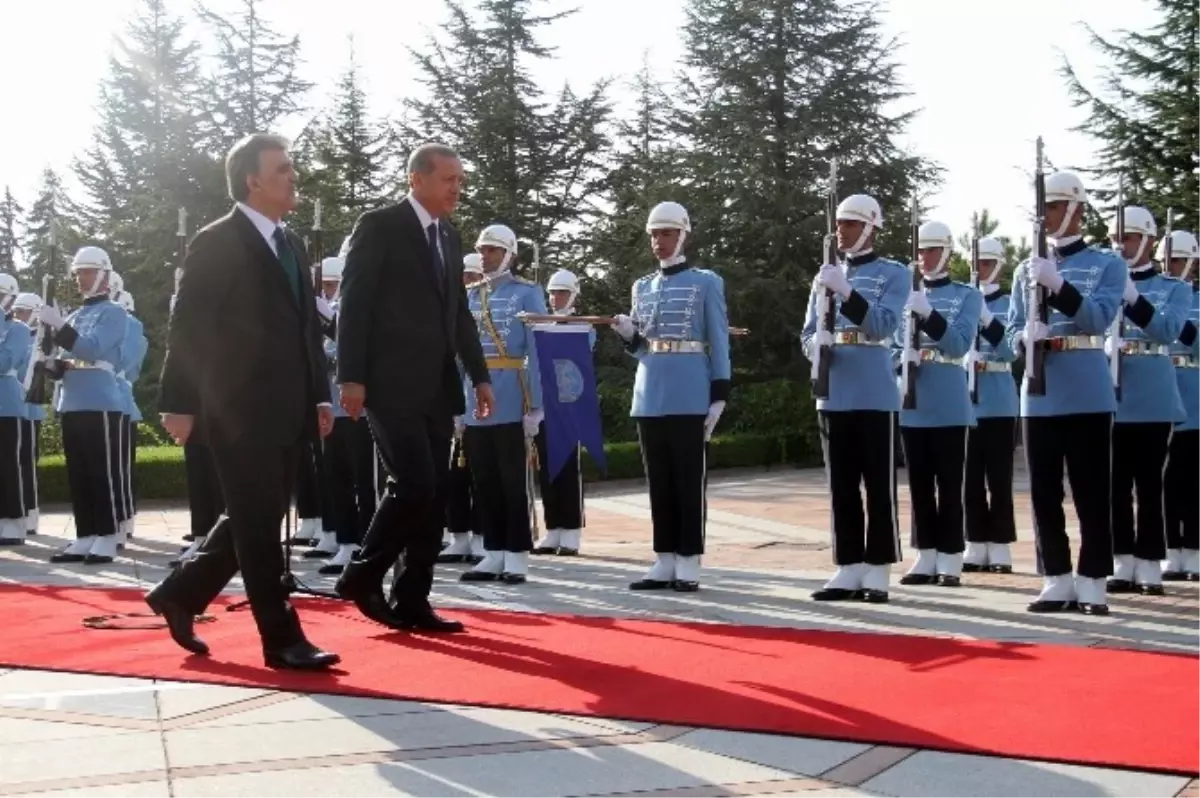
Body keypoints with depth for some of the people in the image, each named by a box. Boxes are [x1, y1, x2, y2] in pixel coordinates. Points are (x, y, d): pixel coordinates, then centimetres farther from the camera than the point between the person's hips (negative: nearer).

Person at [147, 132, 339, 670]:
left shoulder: (290, 244, 16)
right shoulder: (216, 243, -7)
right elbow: (187, 327, -9)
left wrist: (319, 396, 13)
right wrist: (180, 403, -13)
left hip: (285, 411, 8)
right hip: (238, 411, -8)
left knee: (257, 521, 13)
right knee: (258, 525, -3)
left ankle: (181, 594, 28)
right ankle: (282, 639, 2)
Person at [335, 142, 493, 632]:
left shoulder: (450, 238, 17)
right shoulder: (379, 227, -5)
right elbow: (353, 305, -9)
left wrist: (479, 376, 12)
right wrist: (351, 377, -15)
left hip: (437, 388, 7)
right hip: (392, 385, -7)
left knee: (434, 495, 4)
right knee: (414, 485, -14)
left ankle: (412, 599, 10)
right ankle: (363, 575, 4)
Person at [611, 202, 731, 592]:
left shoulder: (706, 282, 0)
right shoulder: (642, 287, 14)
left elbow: (719, 342, -3)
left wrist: (719, 395, -10)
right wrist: (628, 334, -4)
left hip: (691, 398, -5)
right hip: (650, 397, 5)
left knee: (690, 482, -2)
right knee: (659, 482, 8)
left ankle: (688, 564, 2)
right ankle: (665, 562, 13)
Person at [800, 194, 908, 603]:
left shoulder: (894, 274, 0)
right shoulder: (826, 275, 14)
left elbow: (884, 326, -15)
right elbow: (807, 334, 13)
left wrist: (845, 292, -25)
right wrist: (815, 343, -10)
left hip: (875, 397, -5)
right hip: (833, 397, 5)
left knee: (879, 487, 0)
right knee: (842, 488, 7)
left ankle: (878, 572, 4)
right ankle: (849, 570, 12)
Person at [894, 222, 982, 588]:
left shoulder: (967, 295, 1)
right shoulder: (906, 295, 13)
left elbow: (960, 344, -13)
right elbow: (892, 344, 14)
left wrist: (927, 314, -27)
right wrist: (902, 358, -9)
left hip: (949, 405, -4)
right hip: (912, 403, 4)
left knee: (949, 485, -1)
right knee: (919, 484, 7)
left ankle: (950, 561, 3)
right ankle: (926, 558, 13)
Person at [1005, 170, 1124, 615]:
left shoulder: (1107, 264, 3)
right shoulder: (1027, 270, 13)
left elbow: (1100, 317, -13)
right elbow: (1013, 333, 9)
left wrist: (1058, 286, -28)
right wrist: (1027, 339, -15)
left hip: (1088, 395, -3)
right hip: (1040, 396, 4)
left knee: (1092, 493, 0)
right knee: (1044, 493, 5)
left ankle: (1092, 584, 6)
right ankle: (1057, 583, 13)